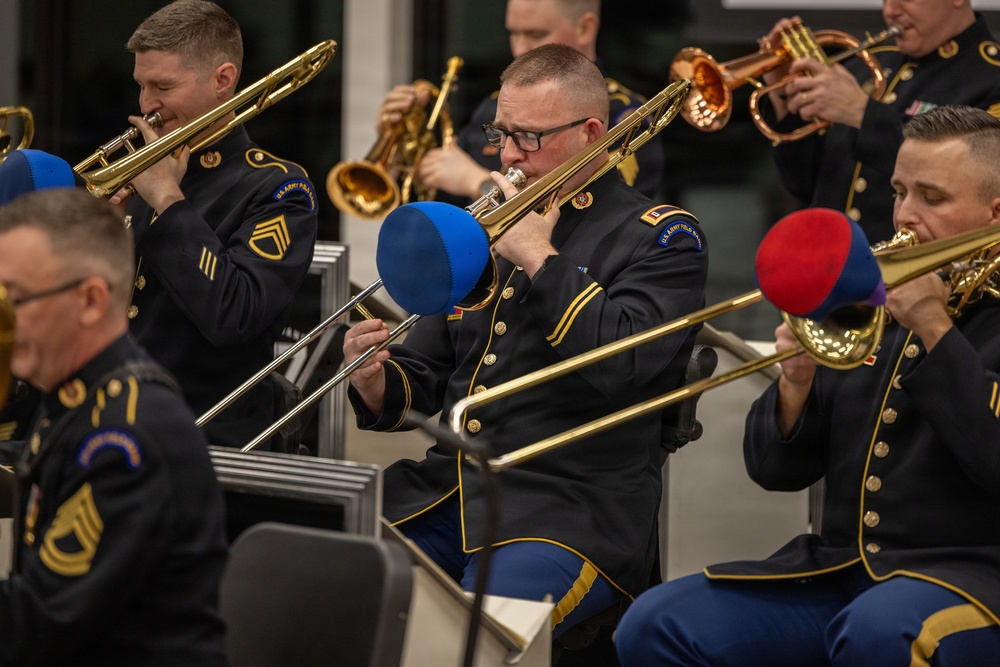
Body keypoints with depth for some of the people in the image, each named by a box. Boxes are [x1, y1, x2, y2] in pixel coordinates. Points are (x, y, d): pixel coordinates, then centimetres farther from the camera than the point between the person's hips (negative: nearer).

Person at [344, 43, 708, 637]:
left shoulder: (663, 237, 3)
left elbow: (622, 362, -15)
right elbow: (420, 382, 23)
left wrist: (539, 256, -10)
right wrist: (377, 384, 0)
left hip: (569, 512, -6)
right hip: (443, 494, 6)